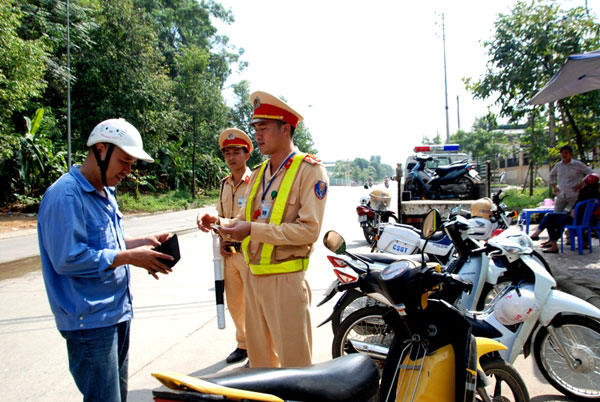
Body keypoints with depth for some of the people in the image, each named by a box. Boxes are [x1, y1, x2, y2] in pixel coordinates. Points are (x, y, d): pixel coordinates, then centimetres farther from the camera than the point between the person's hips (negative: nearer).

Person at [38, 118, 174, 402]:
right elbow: (68, 258, -25)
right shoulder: (65, 195, -19)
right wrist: (130, 257, -22)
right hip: (90, 320, -10)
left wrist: (143, 242, 4)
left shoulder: (105, 193, 12)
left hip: (116, 312, 10)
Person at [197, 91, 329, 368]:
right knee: (258, 356, 18)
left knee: (294, 361, 3)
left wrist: (253, 230, -22)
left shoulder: (309, 170, -9)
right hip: (253, 275, 7)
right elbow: (244, 221, 16)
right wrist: (220, 223, -6)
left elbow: (309, 229, -19)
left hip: (285, 277, -7)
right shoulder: (258, 175, 15)